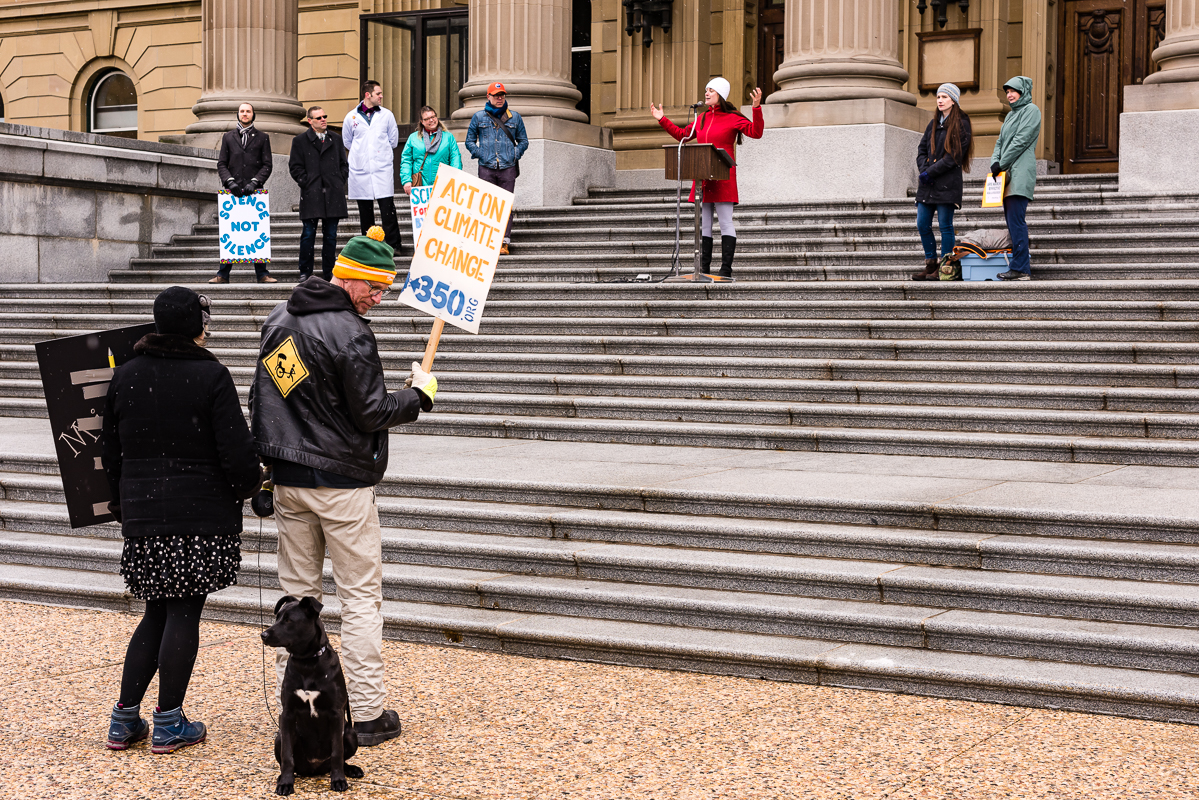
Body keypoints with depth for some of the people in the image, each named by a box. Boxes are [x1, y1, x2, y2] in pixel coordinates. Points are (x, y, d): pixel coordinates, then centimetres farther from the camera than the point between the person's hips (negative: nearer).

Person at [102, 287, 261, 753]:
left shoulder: (125, 376, 6)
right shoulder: (211, 377, -9)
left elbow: (111, 450, 13)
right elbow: (236, 451, -11)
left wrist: (121, 501, 25)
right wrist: (249, 486, 8)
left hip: (143, 512, 5)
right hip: (202, 515, -5)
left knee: (157, 614, 15)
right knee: (184, 614, 2)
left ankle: (125, 719, 14)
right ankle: (169, 724, 7)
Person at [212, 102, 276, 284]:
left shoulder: (262, 138, 12)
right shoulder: (228, 137, 15)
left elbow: (267, 165, 5)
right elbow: (221, 164, 10)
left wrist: (254, 182, -9)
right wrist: (230, 181, -7)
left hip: (254, 191, -1)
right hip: (233, 191, 1)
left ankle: (261, 273, 1)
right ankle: (223, 274, 2)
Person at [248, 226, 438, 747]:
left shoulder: (279, 318, 9)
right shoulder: (350, 334, -17)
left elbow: (260, 396, 15)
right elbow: (372, 414, -15)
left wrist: (263, 463, 22)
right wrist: (420, 395, 1)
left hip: (287, 479, 7)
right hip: (341, 481, -7)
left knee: (296, 591, 12)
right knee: (361, 597, 0)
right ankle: (367, 714, 3)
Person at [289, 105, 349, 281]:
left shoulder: (336, 139, 14)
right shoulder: (300, 141, 4)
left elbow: (344, 164, 17)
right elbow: (295, 167, 3)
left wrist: (339, 182, 5)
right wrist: (307, 183, -6)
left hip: (333, 194, 3)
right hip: (311, 195, -3)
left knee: (331, 235, 5)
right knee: (308, 235, -3)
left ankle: (329, 273, 12)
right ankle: (305, 272, 5)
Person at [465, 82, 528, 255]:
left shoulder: (514, 117, 11)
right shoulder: (479, 117, 9)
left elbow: (523, 141, 18)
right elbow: (470, 140, 15)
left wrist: (515, 155, 3)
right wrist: (479, 154, 0)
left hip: (508, 168, 0)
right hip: (486, 168, 0)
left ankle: (504, 241, -4)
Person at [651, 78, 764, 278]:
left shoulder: (732, 118, -2)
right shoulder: (701, 118, 16)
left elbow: (756, 132, -12)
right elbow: (682, 135, 27)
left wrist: (757, 108, -23)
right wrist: (662, 120, 25)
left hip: (723, 178, -7)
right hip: (703, 178, 7)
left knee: (725, 222, -5)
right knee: (703, 223, 7)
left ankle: (726, 269, -5)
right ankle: (704, 268, 11)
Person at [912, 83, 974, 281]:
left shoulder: (961, 124, -4)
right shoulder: (934, 123, 17)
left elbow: (955, 155, -12)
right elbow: (922, 148, 16)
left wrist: (931, 172, -13)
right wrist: (923, 169, -3)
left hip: (948, 183, -7)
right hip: (927, 183, 7)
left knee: (945, 226, -4)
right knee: (922, 225, 6)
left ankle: (944, 268, 2)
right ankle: (931, 265, 16)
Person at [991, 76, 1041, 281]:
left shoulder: (1031, 110, -2)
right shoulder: (1011, 114, 24)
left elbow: (1021, 141, -11)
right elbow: (1001, 142, 20)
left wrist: (1002, 164, -11)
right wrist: (995, 162, 1)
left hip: (1021, 172, -9)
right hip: (1008, 174, 9)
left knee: (1016, 220, -14)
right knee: (1012, 221, 6)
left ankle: (1020, 269, -16)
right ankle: (1023, 265, 8)